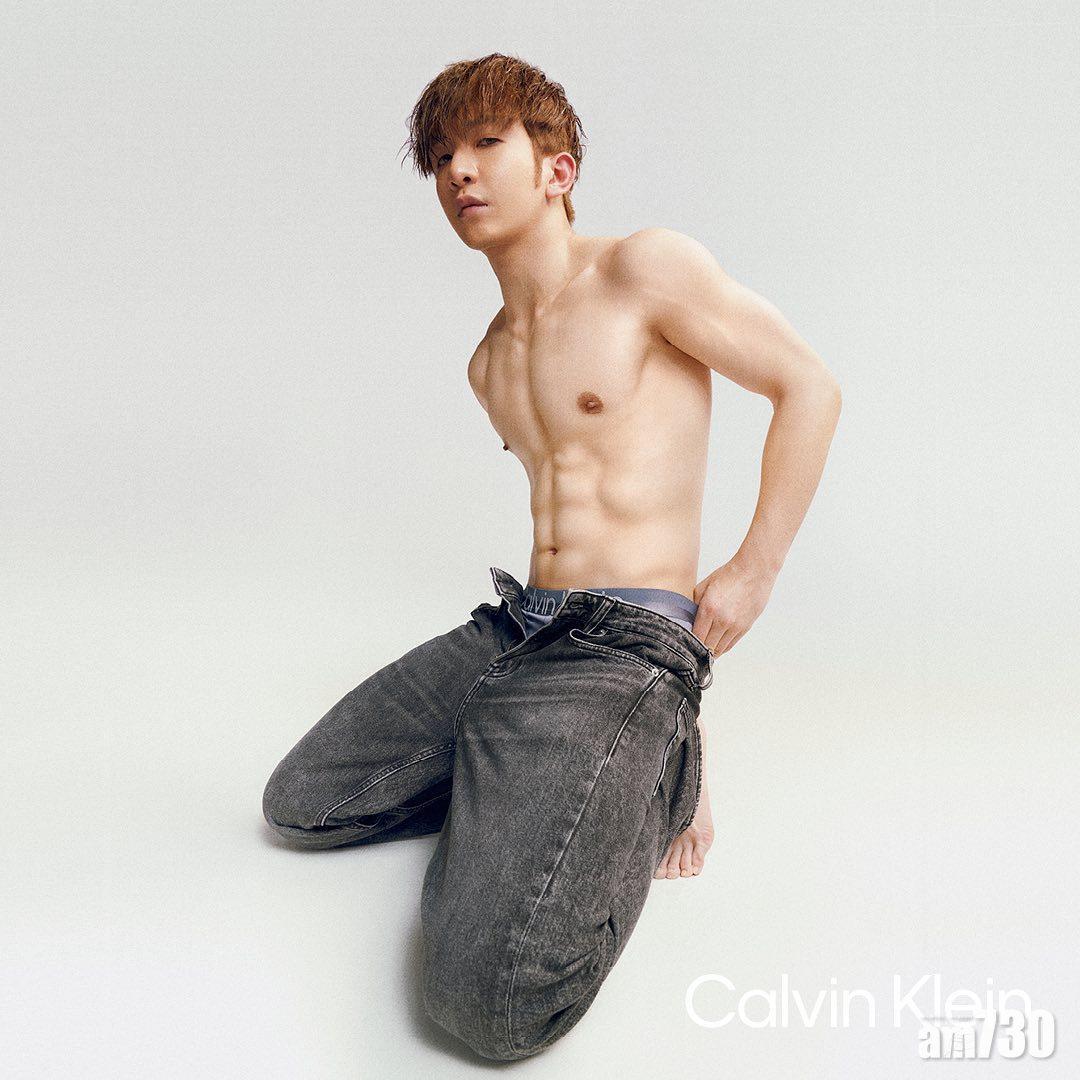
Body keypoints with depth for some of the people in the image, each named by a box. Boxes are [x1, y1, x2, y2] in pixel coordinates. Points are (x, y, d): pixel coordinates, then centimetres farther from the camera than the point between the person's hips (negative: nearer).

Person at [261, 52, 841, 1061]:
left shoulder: (646, 269, -4)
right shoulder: (487, 363, 18)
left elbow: (810, 387, -3)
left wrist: (751, 572, -5)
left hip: (629, 642, -8)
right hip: (513, 627, 8)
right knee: (299, 802, 10)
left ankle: (649, 787, 3)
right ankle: (534, 784, 19)